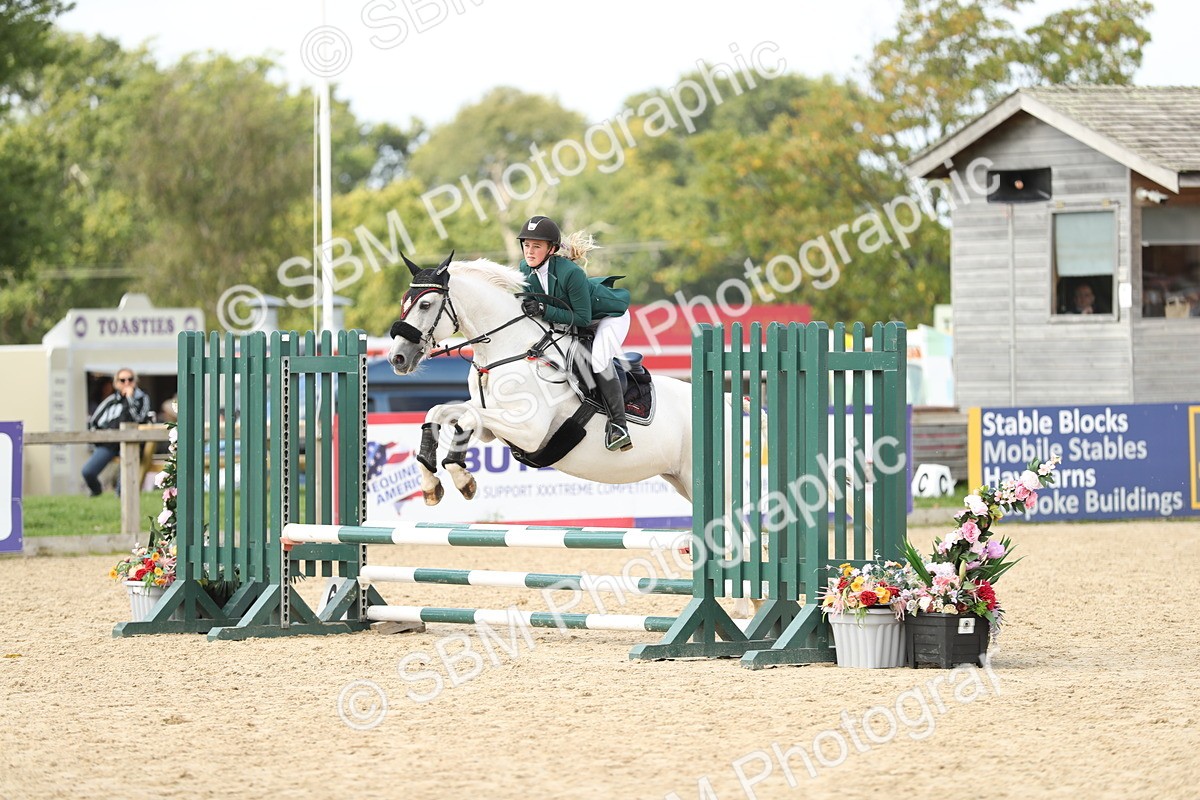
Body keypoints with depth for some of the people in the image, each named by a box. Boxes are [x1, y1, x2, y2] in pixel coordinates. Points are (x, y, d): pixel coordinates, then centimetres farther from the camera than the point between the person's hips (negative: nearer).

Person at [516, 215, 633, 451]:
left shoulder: (570, 273, -37)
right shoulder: (526, 270, -15)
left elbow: (583, 318, -33)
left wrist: (545, 311, -40)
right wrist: (530, 308, -20)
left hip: (610, 315, -9)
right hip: (572, 323, 9)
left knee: (598, 358, -29)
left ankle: (618, 423, -24)